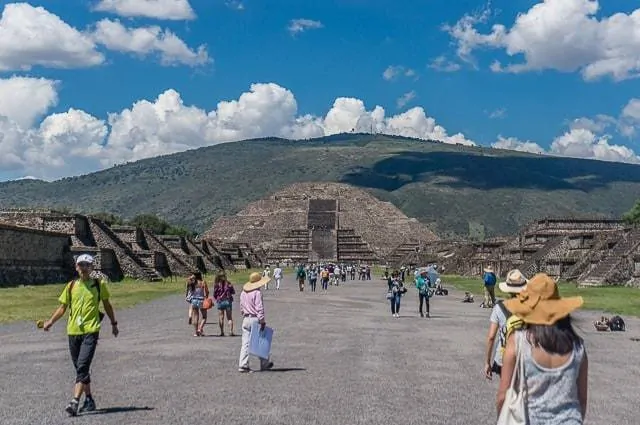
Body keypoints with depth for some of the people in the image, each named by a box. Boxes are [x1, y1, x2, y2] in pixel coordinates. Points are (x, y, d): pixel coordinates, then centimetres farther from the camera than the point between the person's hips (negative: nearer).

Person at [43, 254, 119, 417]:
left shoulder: (99, 284, 3)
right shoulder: (71, 286, 9)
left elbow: (107, 305, 15)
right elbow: (62, 307, 14)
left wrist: (114, 323, 19)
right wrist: (50, 322, 0)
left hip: (91, 331, -4)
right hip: (73, 331, 4)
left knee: (82, 366, -16)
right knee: (80, 368, 12)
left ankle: (75, 402, -21)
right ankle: (89, 400, 25)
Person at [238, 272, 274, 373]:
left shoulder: (243, 293, 10)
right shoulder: (257, 293, -14)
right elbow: (259, 308, -18)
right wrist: (262, 321, -17)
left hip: (246, 319, 6)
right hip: (255, 319, -6)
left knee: (245, 343, 4)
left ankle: (242, 365, -1)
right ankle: (264, 364, 20)